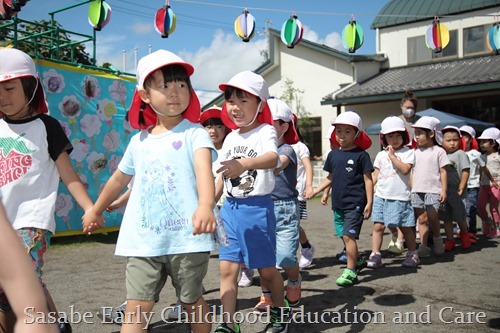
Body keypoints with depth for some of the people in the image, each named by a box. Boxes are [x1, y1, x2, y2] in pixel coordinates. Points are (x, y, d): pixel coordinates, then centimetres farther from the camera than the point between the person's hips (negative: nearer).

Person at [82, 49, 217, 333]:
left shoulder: (195, 133, -5)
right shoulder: (139, 141, 10)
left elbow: (204, 168, -25)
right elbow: (120, 178, 25)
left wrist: (205, 205, -44)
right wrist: (95, 211, 36)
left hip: (187, 238, -4)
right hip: (143, 241, 4)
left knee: (192, 301, 13)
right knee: (137, 309, 2)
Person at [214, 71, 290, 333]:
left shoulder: (265, 131, -10)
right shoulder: (230, 137, 10)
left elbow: (272, 158, -32)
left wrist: (244, 164, -51)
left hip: (258, 207, -5)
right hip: (230, 208, 6)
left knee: (266, 269, 8)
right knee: (227, 269, 2)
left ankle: (280, 310, 33)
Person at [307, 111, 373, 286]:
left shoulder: (361, 155, -7)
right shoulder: (333, 154, 9)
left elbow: (368, 180, -6)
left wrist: (369, 202, -9)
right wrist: (315, 190, 11)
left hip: (355, 203, -6)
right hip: (338, 203, 6)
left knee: (348, 236, -11)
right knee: (344, 236, 13)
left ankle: (351, 272, -3)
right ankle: (356, 261, 33)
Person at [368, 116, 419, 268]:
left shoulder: (408, 153, 0)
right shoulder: (381, 155, 10)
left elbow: (405, 169, -16)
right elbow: (375, 175, 11)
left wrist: (393, 156, -13)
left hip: (400, 197, -3)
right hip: (381, 196, 3)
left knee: (405, 227, 8)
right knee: (378, 226, -1)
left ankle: (413, 254, 24)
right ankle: (375, 255, 3)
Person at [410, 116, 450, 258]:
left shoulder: (439, 151, 0)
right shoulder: (415, 152, 12)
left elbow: (443, 172, -1)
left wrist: (444, 190, -6)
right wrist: (411, 189, 11)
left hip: (433, 190, -4)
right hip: (417, 190, 4)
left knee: (432, 217, -12)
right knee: (421, 219, 4)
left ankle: (437, 238, 14)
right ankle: (423, 246, 8)